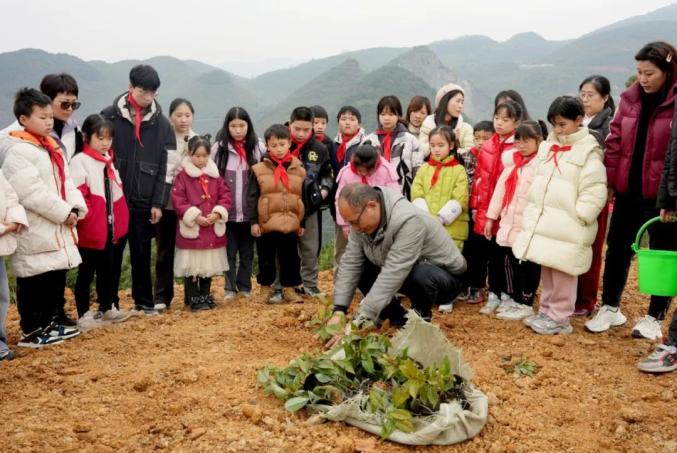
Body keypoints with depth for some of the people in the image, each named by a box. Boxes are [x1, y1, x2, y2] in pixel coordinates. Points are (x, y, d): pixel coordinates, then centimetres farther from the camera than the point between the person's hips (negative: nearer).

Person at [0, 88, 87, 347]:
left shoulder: (51, 147, 14)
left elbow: (65, 181, 13)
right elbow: (33, 193, -22)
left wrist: (76, 208, -3)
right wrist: (64, 213, -17)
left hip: (59, 228, 9)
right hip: (36, 231, -9)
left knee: (57, 278, 16)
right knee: (34, 283, 0)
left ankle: (50, 324, 29)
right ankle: (32, 332, 11)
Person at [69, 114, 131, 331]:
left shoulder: (108, 161, 13)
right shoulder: (79, 161, -12)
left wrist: (120, 220, 13)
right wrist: (88, 216, -21)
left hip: (111, 228, 8)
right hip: (90, 230, -8)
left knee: (107, 270, 17)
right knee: (86, 272, 3)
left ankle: (106, 308, 30)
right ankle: (83, 314, 11)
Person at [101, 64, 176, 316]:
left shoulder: (161, 123, 3)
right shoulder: (109, 116, -2)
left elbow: (166, 167, 2)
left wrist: (158, 203, -4)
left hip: (144, 201, 1)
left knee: (142, 253, 10)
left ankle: (144, 300, 23)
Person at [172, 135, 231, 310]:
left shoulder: (215, 175, 7)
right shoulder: (183, 176, -6)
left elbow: (225, 195, 6)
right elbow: (177, 200, -11)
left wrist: (217, 213, -10)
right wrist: (194, 216, -17)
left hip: (213, 228, 4)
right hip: (191, 229, -4)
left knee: (209, 265, 13)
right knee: (191, 266, 2)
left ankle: (205, 296, 26)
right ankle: (193, 298, 13)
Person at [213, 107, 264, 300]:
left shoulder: (258, 148, -1)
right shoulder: (219, 148, -2)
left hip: (250, 211, 1)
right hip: (228, 211, 0)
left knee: (247, 251, 11)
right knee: (230, 251, 7)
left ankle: (245, 286, 24)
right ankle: (230, 288, 18)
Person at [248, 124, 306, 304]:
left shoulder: (299, 169, 4)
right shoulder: (259, 169, -2)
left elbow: (303, 198, 10)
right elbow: (251, 197, -1)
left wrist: (302, 223, 9)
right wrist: (253, 221, -5)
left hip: (291, 224, 2)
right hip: (266, 224, -2)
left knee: (290, 259, 10)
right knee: (266, 259, 10)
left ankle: (289, 288, 23)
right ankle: (266, 287, 24)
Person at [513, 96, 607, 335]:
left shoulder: (588, 151, -8)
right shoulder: (547, 147, 13)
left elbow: (594, 191, -12)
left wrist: (578, 217, -15)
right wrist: (532, 214, 13)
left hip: (567, 227, -7)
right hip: (542, 224, 7)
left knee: (562, 273, -1)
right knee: (546, 271, 14)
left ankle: (560, 318, 9)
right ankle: (546, 312, 25)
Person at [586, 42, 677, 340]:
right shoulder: (630, 99, 5)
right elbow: (615, 142, 6)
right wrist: (610, 181, 0)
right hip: (629, 190, 5)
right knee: (617, 249, 12)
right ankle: (610, 308, 28)